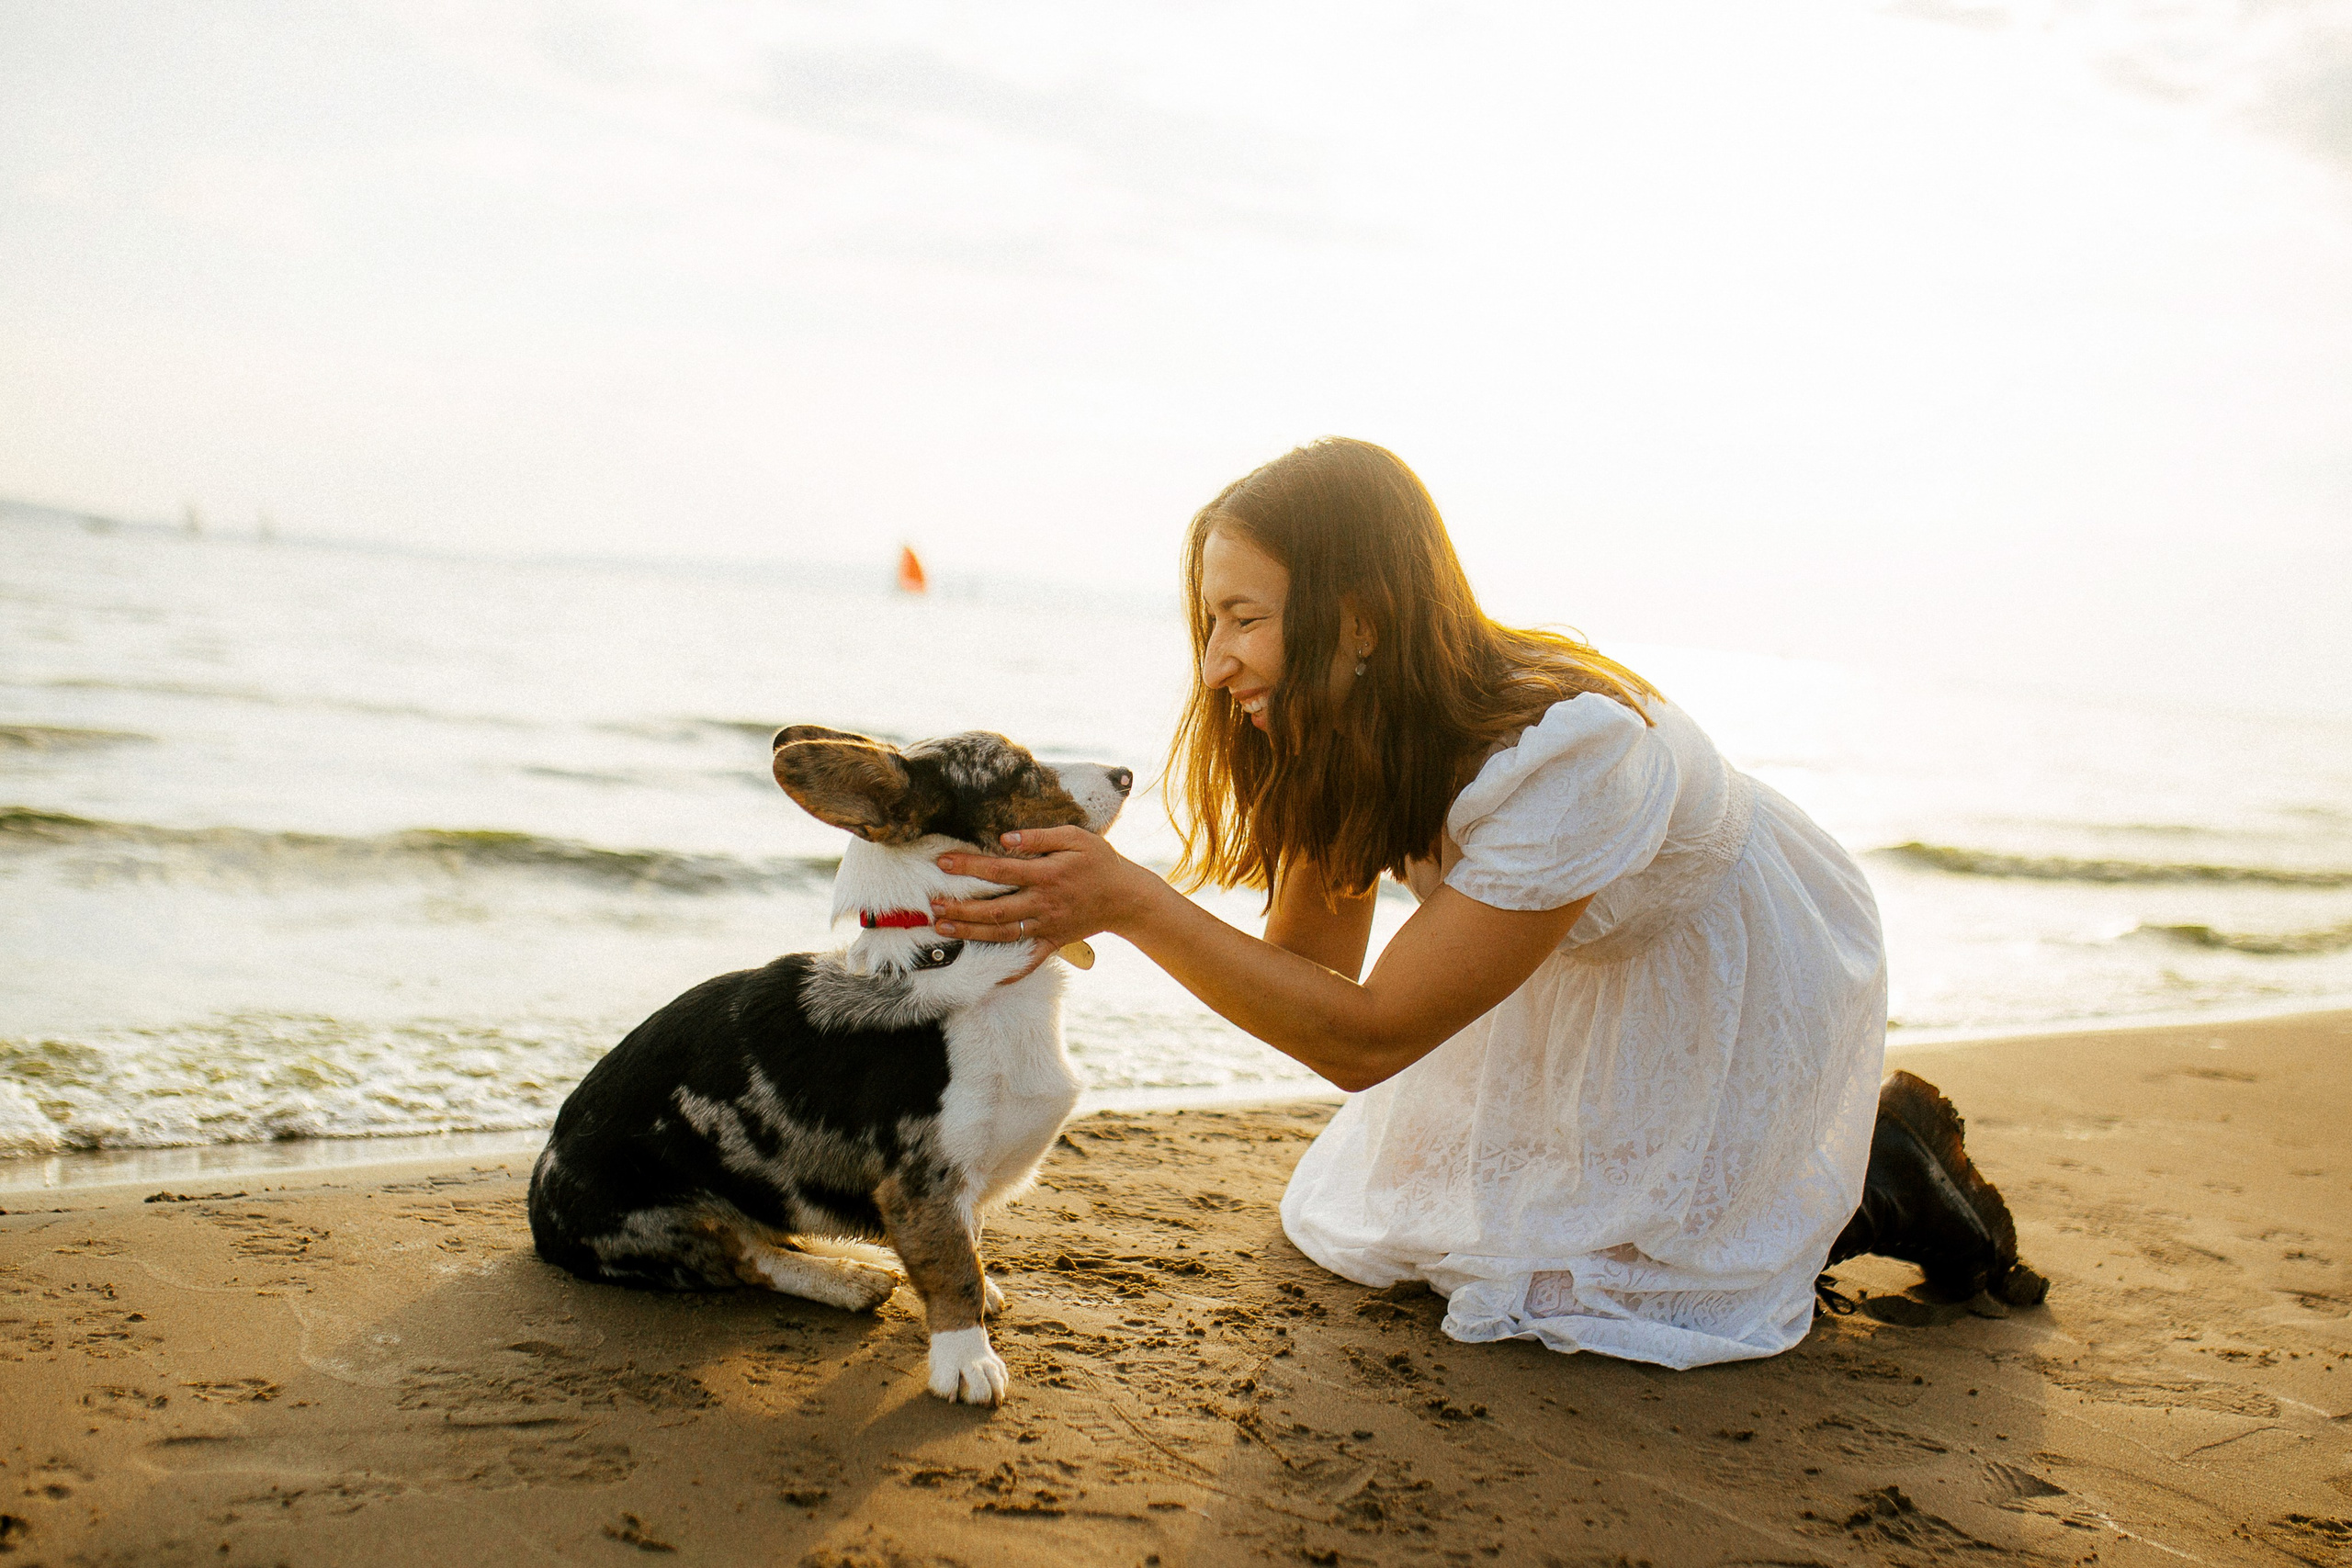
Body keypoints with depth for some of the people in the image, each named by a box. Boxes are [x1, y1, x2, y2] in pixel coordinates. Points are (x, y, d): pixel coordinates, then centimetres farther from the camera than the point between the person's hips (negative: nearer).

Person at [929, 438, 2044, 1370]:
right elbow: (1313, 964, -17)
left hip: (1742, 983, -7)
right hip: (1586, 980, 7)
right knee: (1364, 1224, 7)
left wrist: (1131, 902, -45)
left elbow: (1367, 1037, -38)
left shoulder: (1565, 751, -41)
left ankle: (1871, 1181, 13)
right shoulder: (1366, 731, -18)